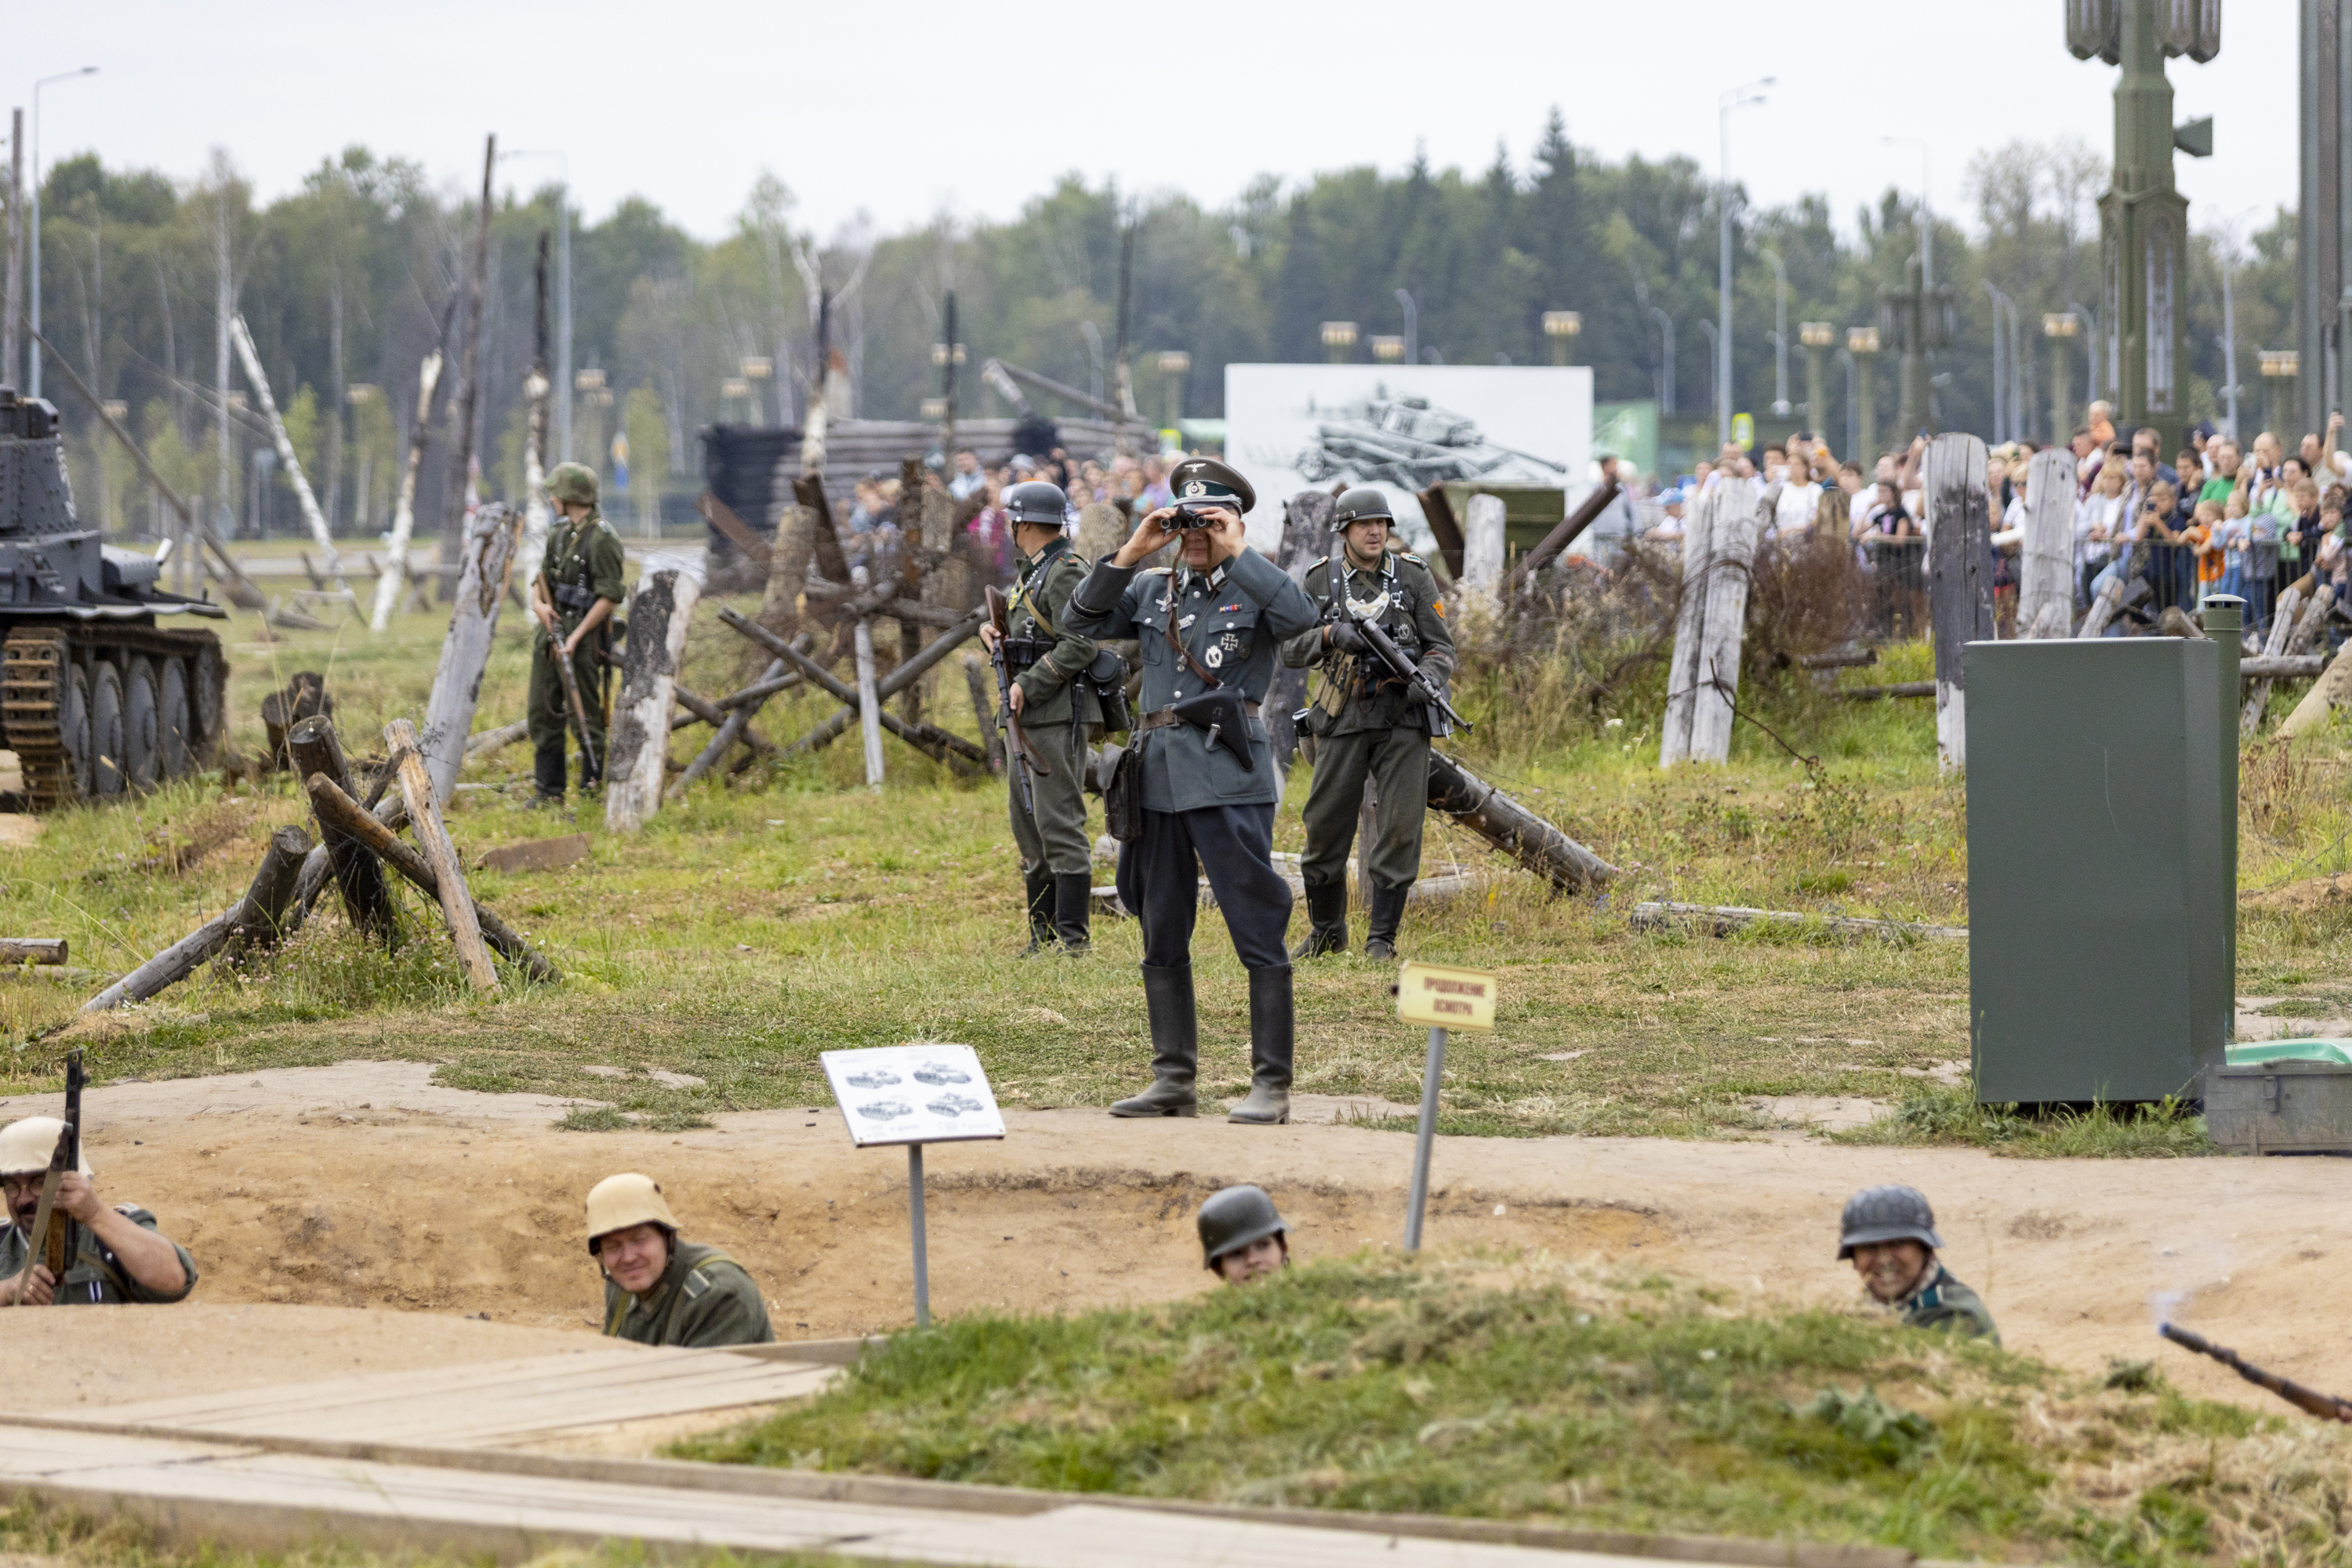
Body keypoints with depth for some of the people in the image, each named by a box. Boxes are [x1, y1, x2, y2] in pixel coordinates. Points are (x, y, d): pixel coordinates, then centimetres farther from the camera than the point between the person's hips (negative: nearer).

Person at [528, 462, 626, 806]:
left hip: (583, 638, -9)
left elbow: (609, 597, -16)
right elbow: (543, 576, 18)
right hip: (550, 631, 9)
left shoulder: (602, 538, -13)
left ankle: (591, 793, -1)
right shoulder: (559, 532, 13)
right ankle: (549, 793, 17)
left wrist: (576, 638, -21)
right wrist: (538, 603, -6)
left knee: (585, 716, -6)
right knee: (544, 713, 10)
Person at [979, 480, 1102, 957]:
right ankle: (1043, 936, 16)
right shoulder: (1031, 573, 18)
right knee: (1029, 829, 12)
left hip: (1058, 717, -10)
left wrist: (1027, 685, -20)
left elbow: (1080, 645, -21)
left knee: (1060, 826, -11)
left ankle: (1071, 936, -10)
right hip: (1025, 719, 10)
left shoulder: (1066, 573, -12)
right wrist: (993, 630, 7)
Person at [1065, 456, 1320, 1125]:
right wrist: (1129, 554, -2)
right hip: (1159, 776, 6)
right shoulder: (1153, 589, 15)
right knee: (1162, 939, 10)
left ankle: (1271, 1085, -4)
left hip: (1228, 777, -6)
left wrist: (1237, 553, -14)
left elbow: (1302, 615, -19)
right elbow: (1084, 620, 6)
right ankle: (1173, 1081, 17)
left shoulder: (1252, 587, 2)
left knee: (1258, 933, -6)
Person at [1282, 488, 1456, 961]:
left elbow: (1442, 646, 2)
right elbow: (1291, 650, 4)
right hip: (1344, 721, 1)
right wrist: (1330, 634, -16)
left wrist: (1430, 678, -20)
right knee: (1325, 828, 4)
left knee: (1399, 828, -6)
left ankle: (1382, 937, 4)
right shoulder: (1321, 580, 4)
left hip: (1403, 719, -1)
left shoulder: (1414, 576, 2)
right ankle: (1326, 931, 22)